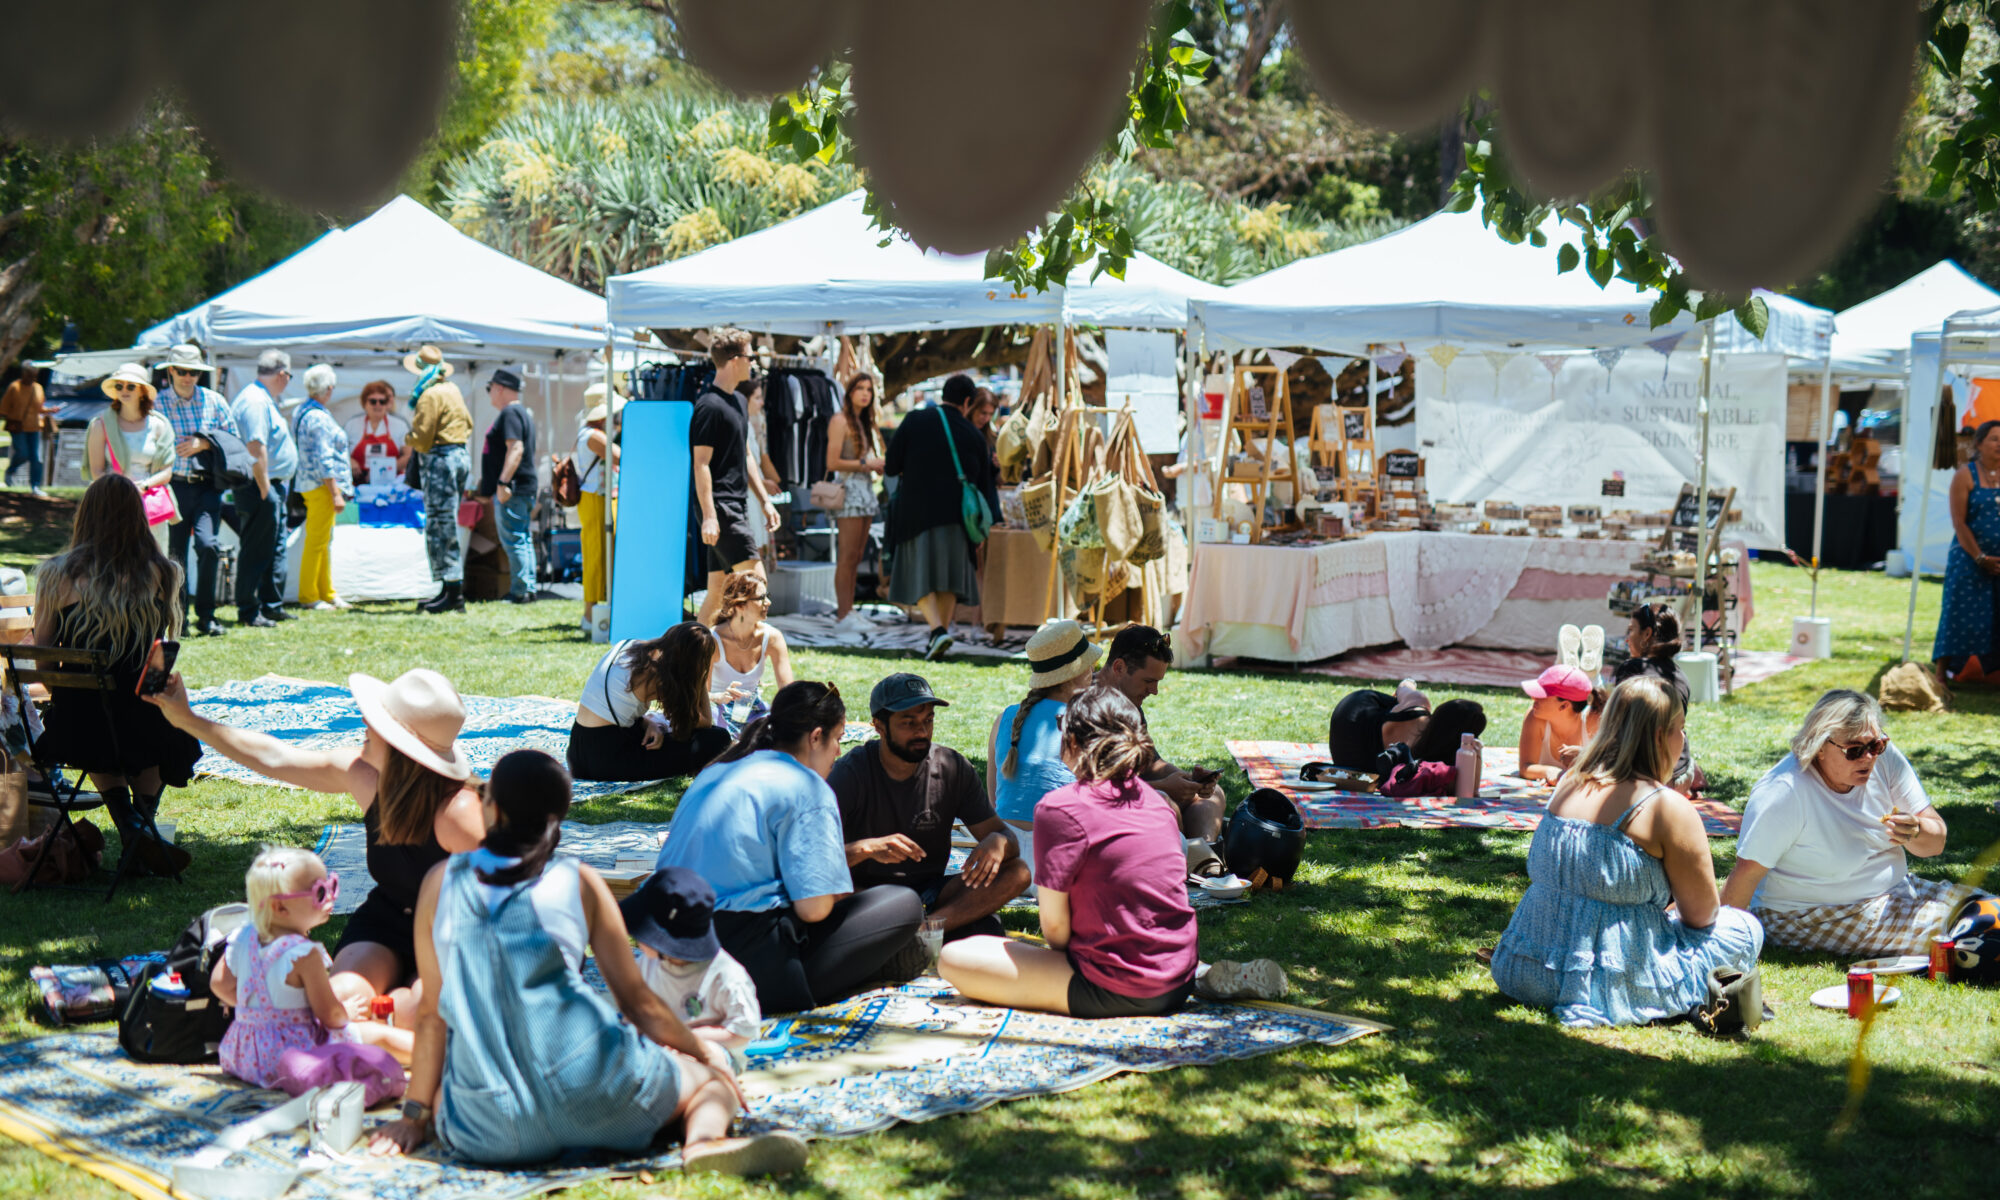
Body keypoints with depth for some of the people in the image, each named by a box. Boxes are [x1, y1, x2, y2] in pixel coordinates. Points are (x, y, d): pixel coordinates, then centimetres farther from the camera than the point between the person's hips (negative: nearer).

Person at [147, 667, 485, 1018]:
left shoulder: (458, 812, -29)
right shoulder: (362, 773, -10)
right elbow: (273, 758, 2)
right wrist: (187, 719, 5)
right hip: (385, 921, 5)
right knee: (343, 995, -25)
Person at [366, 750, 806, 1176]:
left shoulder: (440, 882, 9)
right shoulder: (579, 881, 4)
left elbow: (432, 1011, 10)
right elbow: (636, 999, 9)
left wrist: (416, 1116, 20)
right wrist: (705, 1052, 25)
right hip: (592, 1096, -3)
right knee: (711, 1075, 19)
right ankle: (704, 1138, -16)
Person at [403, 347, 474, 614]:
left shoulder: (430, 395, -13)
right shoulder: (453, 390, 15)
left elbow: (422, 436, -17)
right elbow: (467, 423, 23)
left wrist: (409, 440, 4)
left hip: (440, 459, -9)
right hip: (461, 454, 9)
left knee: (441, 526, -8)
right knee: (445, 526, 13)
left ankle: (452, 592, -11)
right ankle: (452, 592, 13)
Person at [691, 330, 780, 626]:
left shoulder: (737, 401, 17)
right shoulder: (710, 405, -12)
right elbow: (701, 463, -16)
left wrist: (764, 501, 22)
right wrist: (709, 515, -21)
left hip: (736, 507, 9)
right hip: (719, 507, -9)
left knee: (719, 589, 8)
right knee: (755, 579, -13)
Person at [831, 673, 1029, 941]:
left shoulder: (952, 768, -1)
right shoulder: (851, 772, -11)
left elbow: (1009, 838, 1)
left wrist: (998, 842, -25)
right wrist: (868, 848, -38)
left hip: (929, 894, 4)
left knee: (1017, 873, -19)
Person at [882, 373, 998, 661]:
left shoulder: (914, 421, -4)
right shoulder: (974, 436, 3)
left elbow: (891, 467, -4)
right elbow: (982, 483, 8)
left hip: (917, 511, -2)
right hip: (956, 517, 2)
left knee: (920, 575, 4)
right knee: (949, 574, 14)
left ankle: (938, 630, -16)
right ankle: (943, 631, 15)